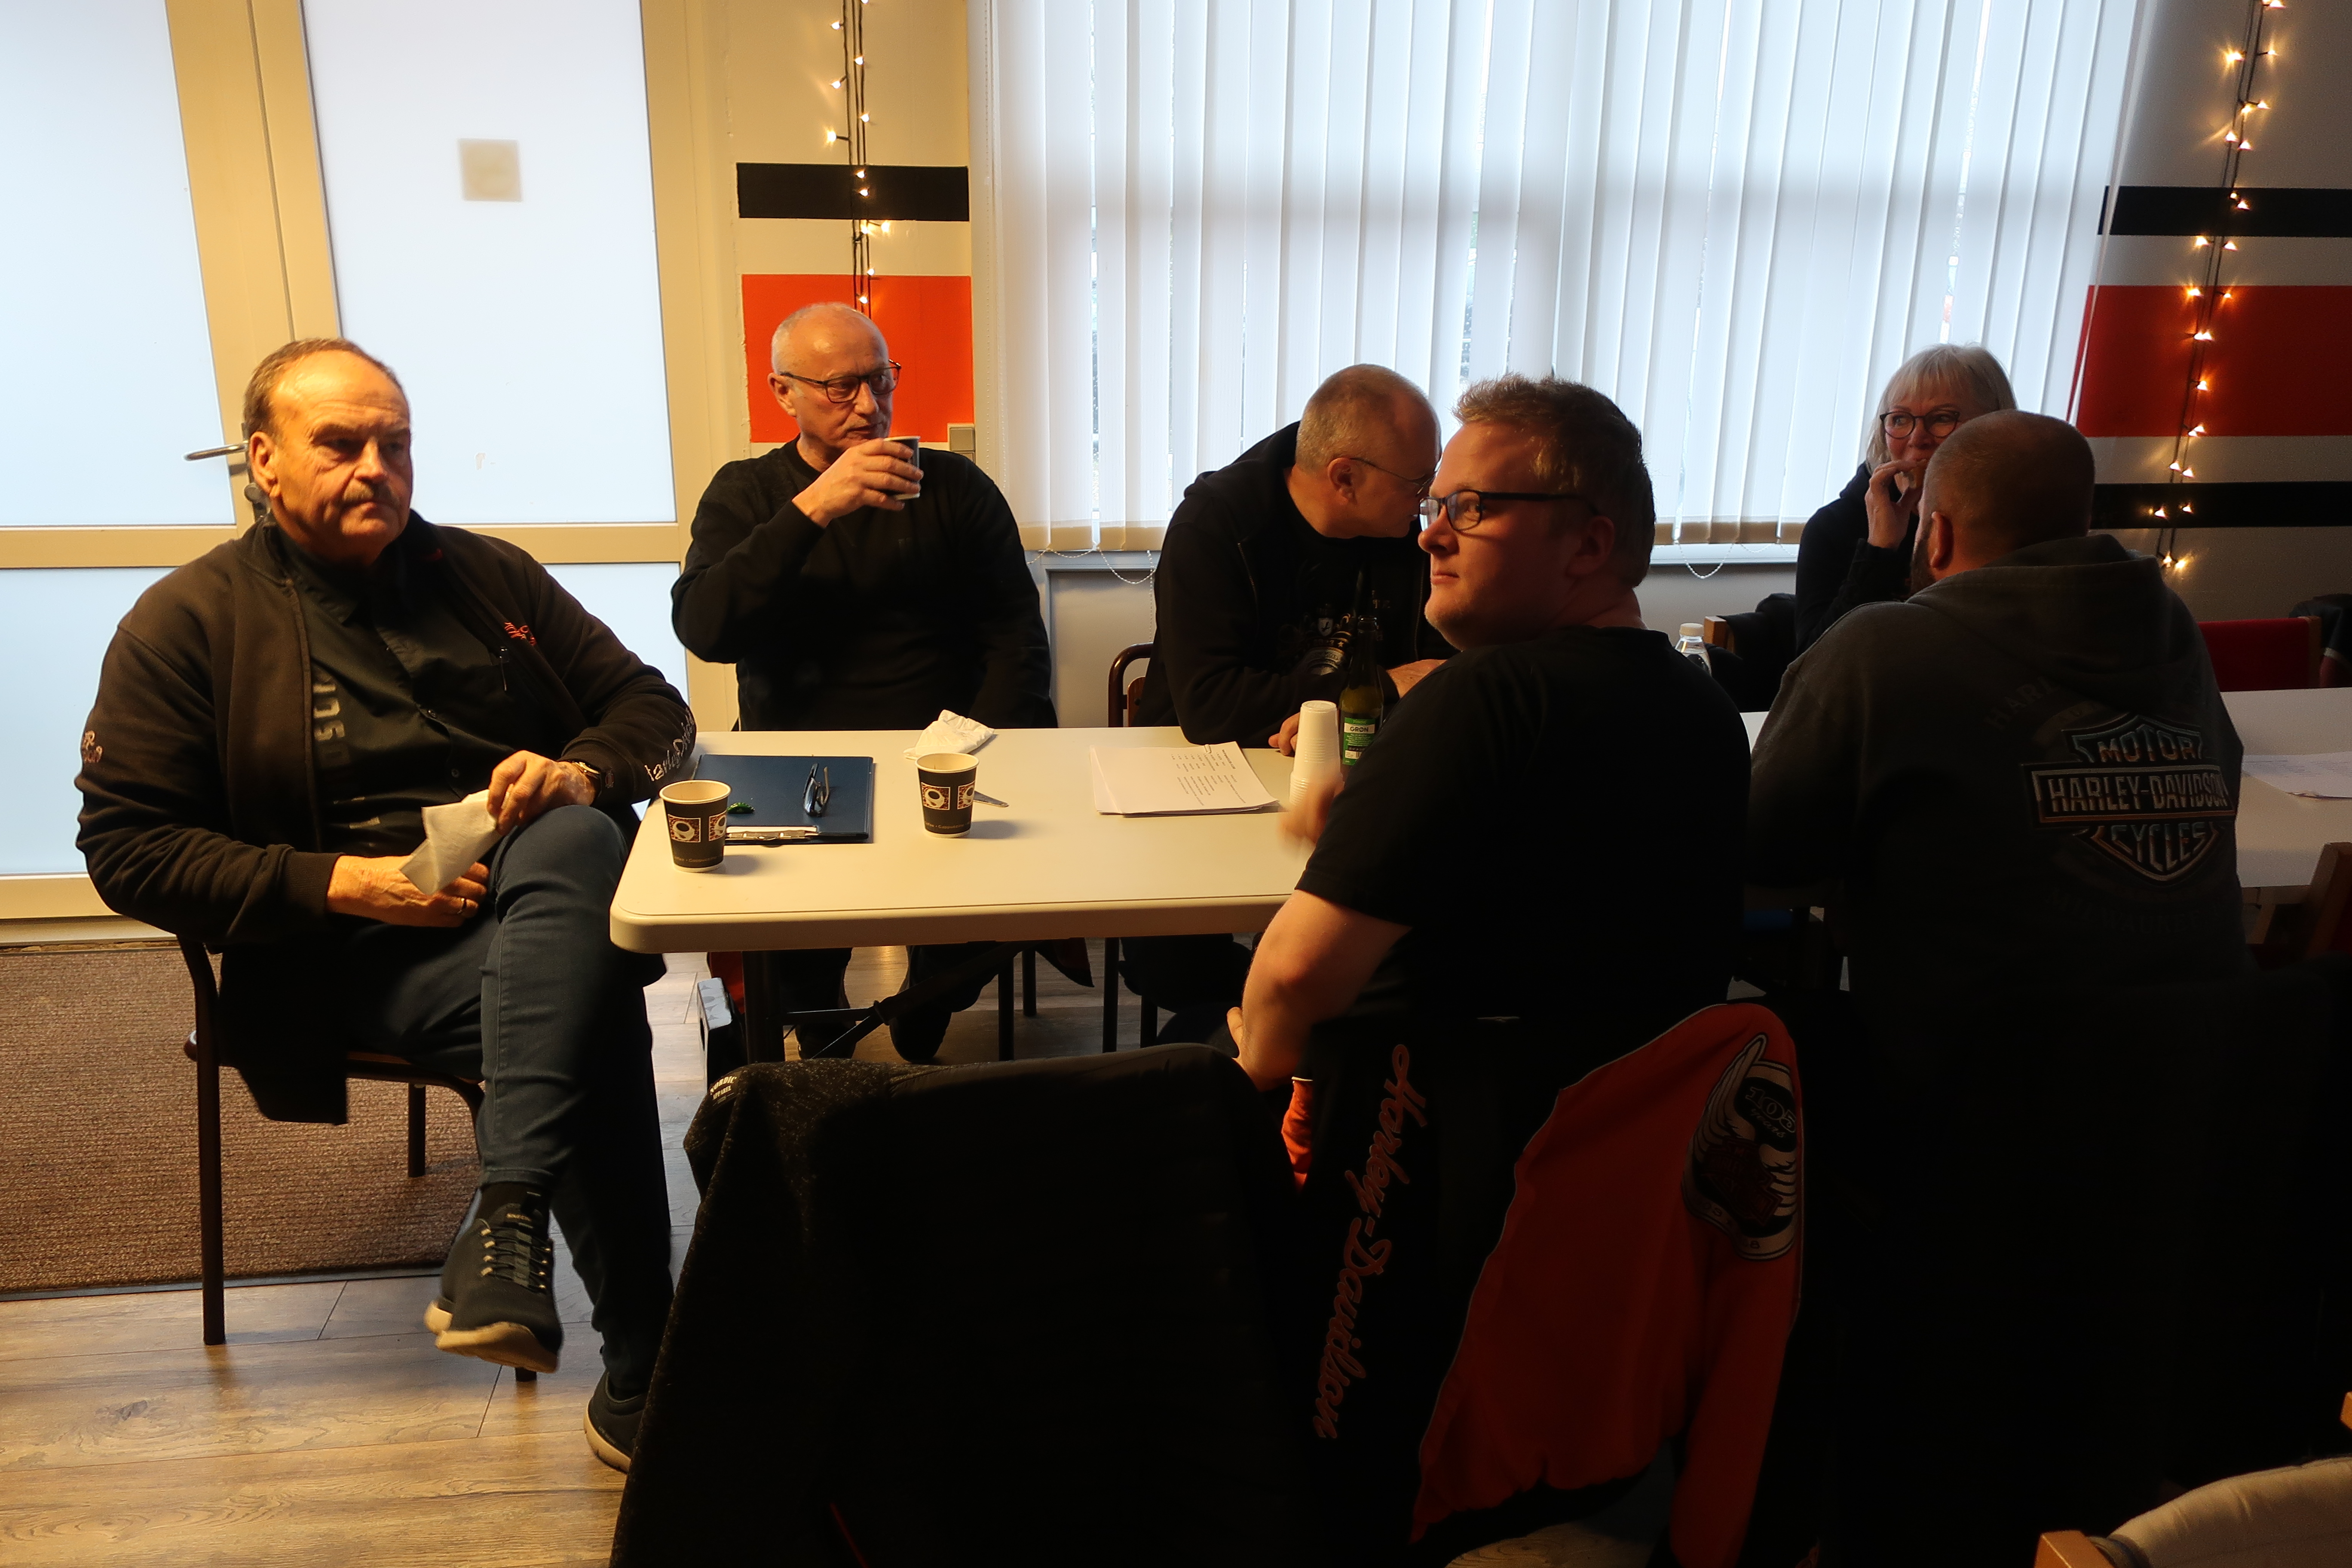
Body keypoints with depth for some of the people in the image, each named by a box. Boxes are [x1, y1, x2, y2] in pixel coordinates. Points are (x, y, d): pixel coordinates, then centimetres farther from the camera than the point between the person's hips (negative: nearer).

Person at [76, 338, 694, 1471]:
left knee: (577, 843, -35)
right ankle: (643, 1379, -26)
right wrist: (336, 882, -13)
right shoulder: (187, 623, 6)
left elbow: (653, 707, 15)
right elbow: (126, 846, 0)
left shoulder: (486, 575, 17)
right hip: (357, 955, -3)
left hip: (541, 905, 3)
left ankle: (510, 1213, -38)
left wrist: (585, 771, -10)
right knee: (590, 1013, -32)